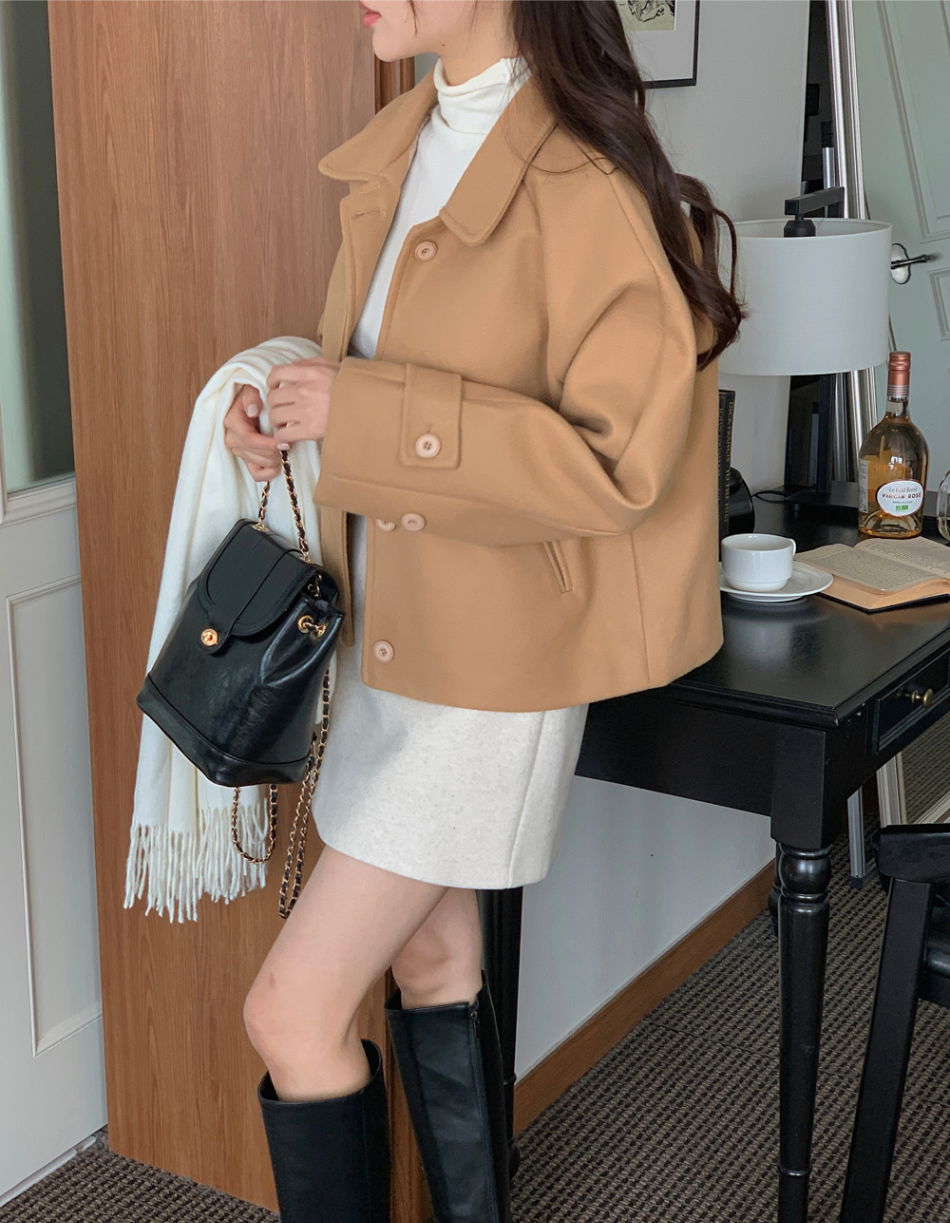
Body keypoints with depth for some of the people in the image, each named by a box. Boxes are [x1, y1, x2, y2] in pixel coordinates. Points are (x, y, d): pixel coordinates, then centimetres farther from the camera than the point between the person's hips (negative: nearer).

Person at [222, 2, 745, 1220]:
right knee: (430, 955, 21)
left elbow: (620, 458, -23)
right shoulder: (406, 142, 5)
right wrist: (296, 408, -2)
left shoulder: (584, 183, -22)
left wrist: (366, 418, -25)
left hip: (494, 656, -8)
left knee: (292, 1012, -4)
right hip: (395, 627, 9)